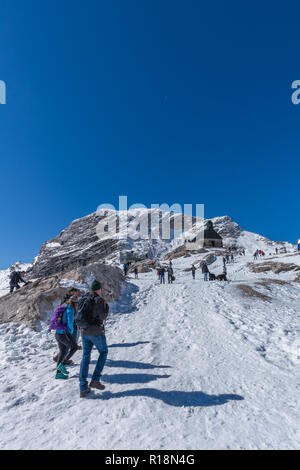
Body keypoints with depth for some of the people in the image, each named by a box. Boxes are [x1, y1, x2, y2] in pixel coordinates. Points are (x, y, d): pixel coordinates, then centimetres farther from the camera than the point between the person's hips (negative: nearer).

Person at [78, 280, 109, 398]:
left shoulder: (83, 299, 5)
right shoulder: (99, 300, -16)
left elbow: (80, 315, 13)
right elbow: (103, 317, -12)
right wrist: (106, 306, 0)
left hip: (84, 331, 6)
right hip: (96, 331, -6)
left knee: (85, 356, 14)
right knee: (103, 352, 16)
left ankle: (83, 388, 14)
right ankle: (95, 380, 9)